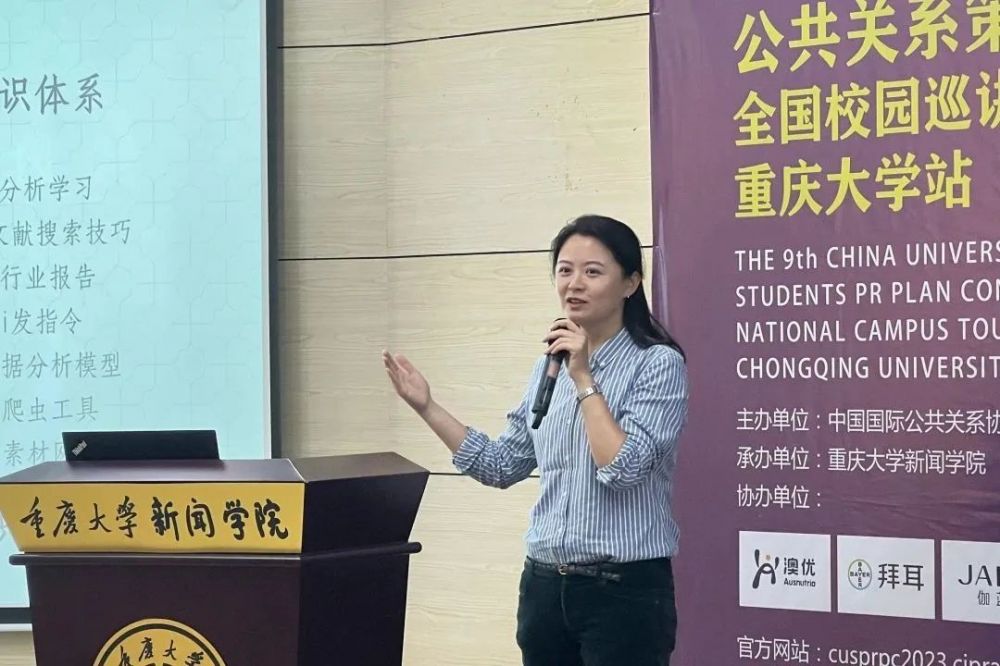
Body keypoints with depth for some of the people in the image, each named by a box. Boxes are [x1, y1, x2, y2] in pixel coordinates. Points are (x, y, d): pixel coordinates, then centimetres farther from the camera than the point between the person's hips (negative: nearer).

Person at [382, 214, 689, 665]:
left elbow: (623, 468, -20)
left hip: (624, 591, -6)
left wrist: (584, 379, -18)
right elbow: (501, 466, 15)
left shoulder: (658, 363, -9)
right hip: (546, 585, 6)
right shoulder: (550, 365, 10)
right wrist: (427, 407, 11)